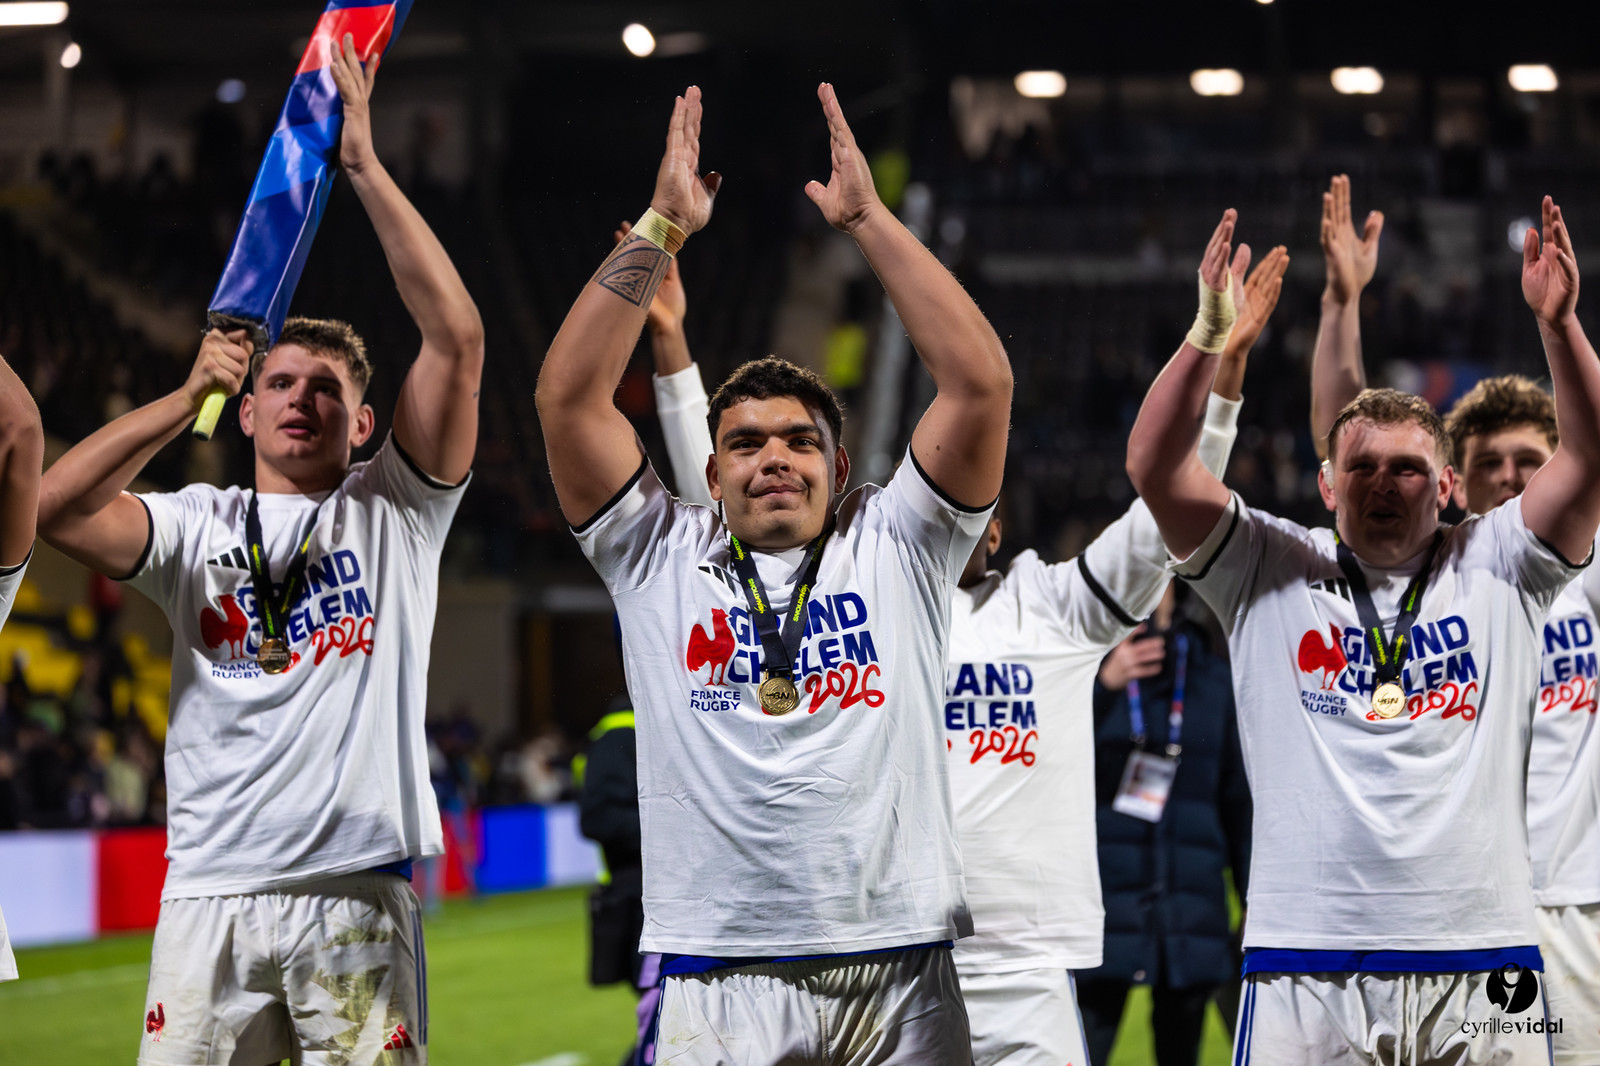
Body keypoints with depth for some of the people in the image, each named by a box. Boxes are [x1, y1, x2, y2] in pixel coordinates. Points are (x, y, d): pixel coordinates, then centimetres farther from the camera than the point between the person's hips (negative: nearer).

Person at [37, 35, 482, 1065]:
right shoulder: (199, 525, 14)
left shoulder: (393, 510, 10)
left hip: (360, 893, -1)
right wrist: (189, 394, -8)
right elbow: (56, 507, -5)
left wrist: (365, 168, -4)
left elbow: (458, 339, -2)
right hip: (212, 891, 1)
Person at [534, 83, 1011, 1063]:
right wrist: (663, 227, 4)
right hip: (721, 980, 0)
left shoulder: (895, 550, 12)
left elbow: (982, 382, 3)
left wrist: (868, 218, 4)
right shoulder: (661, 559, 13)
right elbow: (569, 395, 4)